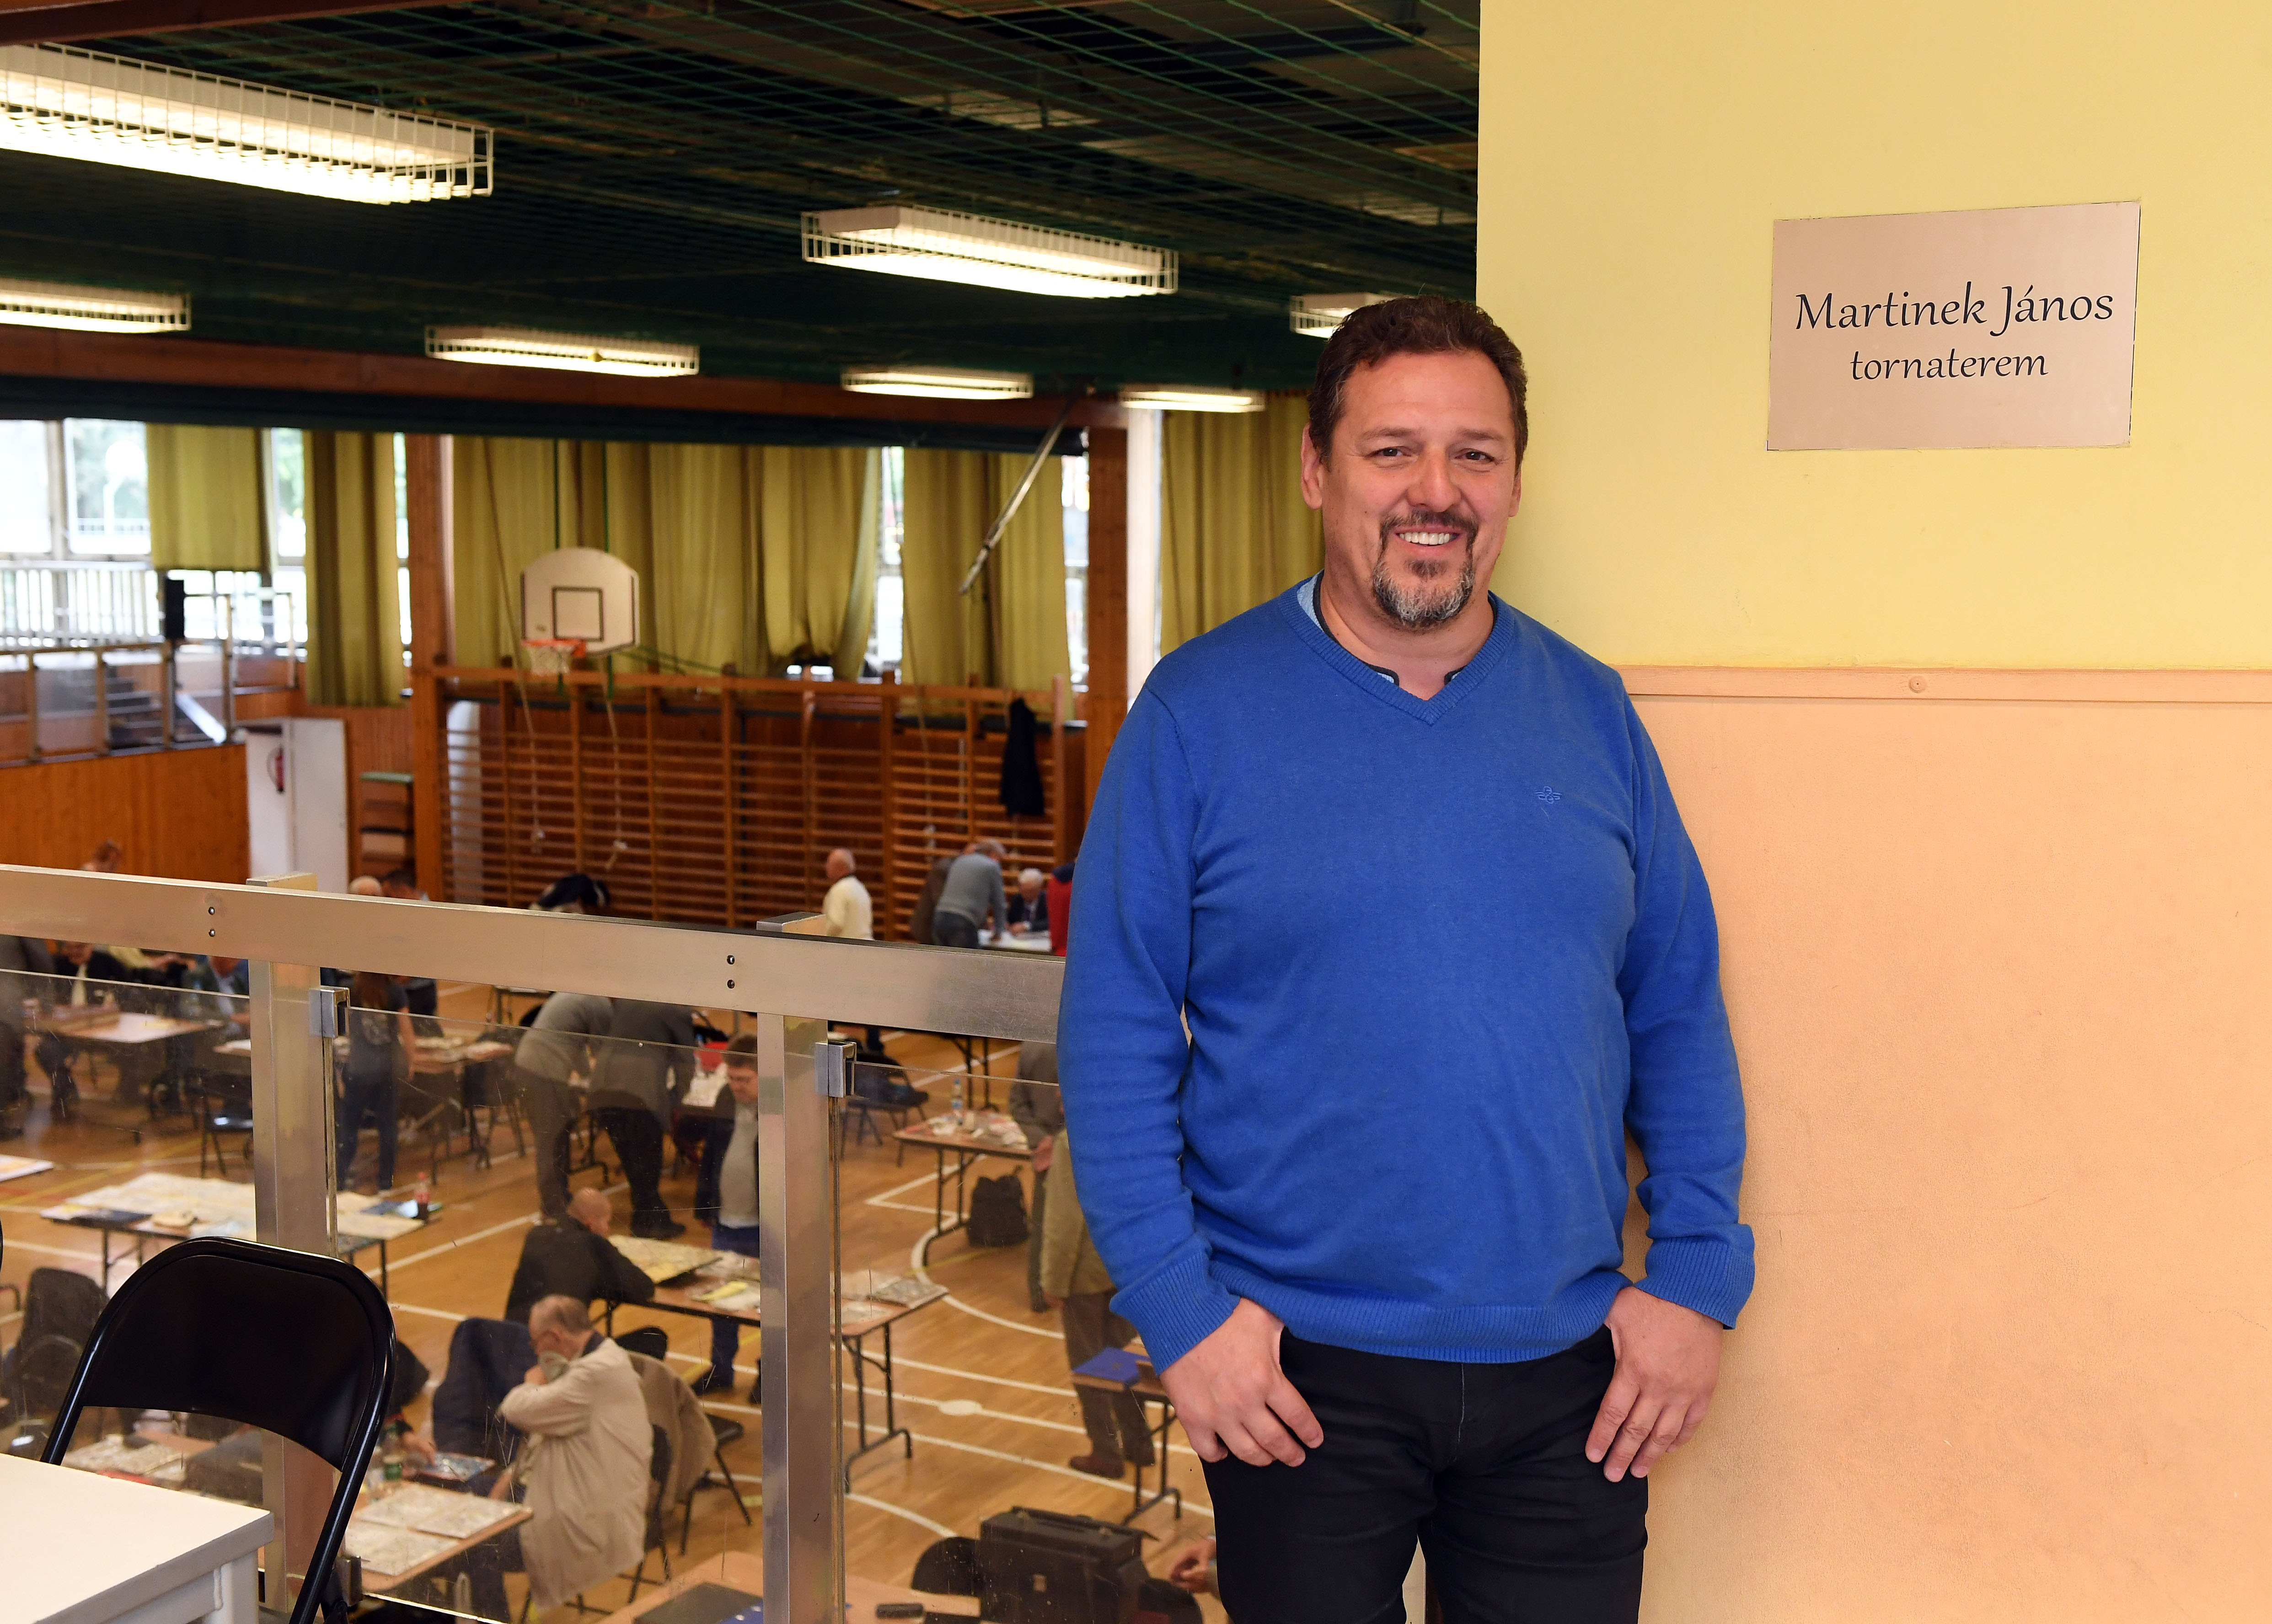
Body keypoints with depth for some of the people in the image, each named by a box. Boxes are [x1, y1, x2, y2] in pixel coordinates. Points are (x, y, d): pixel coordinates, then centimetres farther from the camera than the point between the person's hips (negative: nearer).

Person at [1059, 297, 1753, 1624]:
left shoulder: (1592, 714, 3)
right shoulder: (1200, 714, -6)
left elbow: (1681, 1012, 6)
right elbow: (1115, 1031, -6)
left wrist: (1697, 1273, -1)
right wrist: (1179, 1306, -11)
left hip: (1569, 1371, 3)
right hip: (1297, 1368, -2)